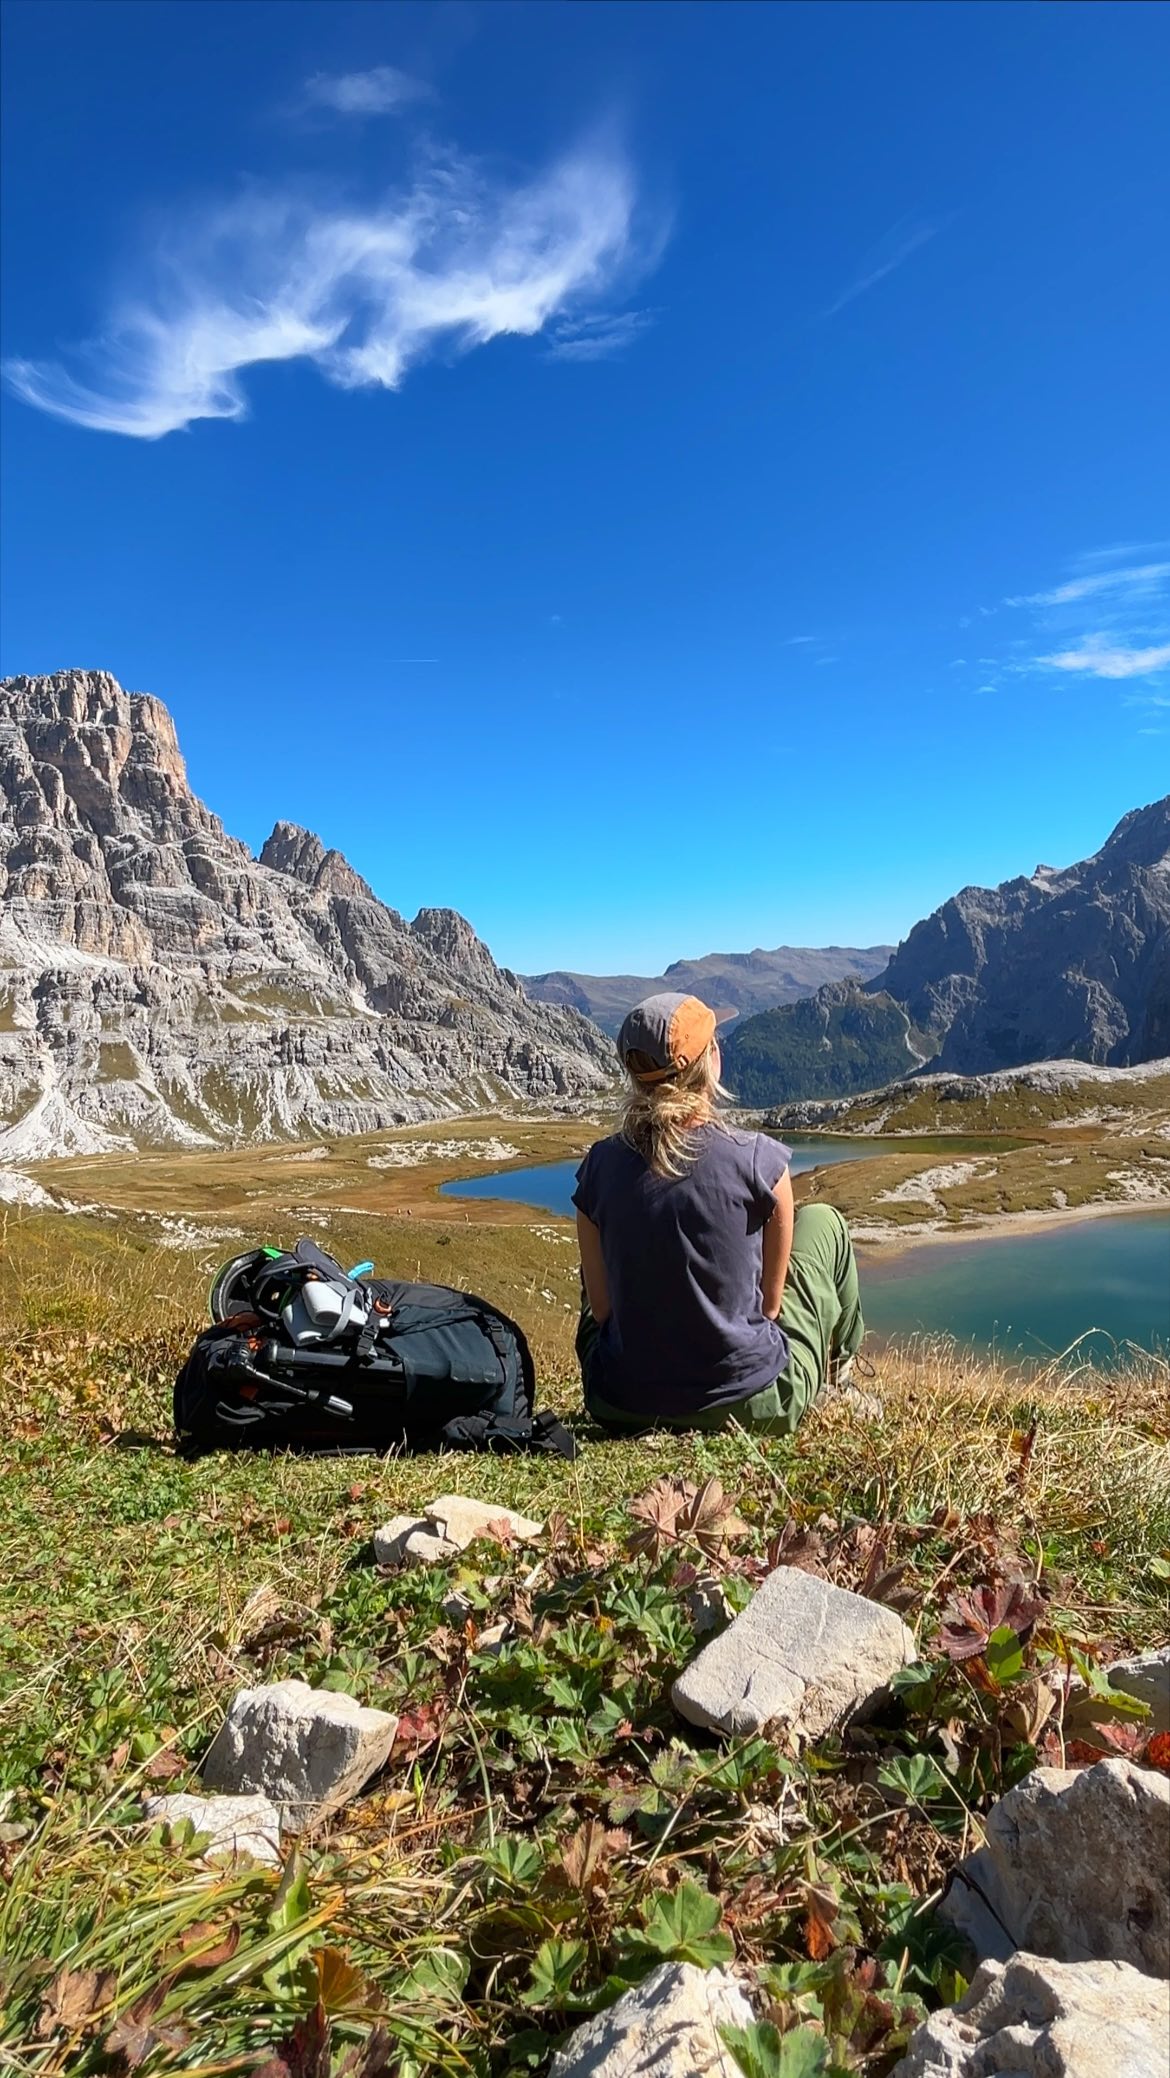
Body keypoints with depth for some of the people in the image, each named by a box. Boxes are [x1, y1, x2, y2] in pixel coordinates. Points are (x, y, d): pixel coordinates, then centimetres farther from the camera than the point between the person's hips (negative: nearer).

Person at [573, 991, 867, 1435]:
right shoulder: (758, 1158, -16)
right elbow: (771, 1301, -4)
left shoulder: (601, 1164, -8)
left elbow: (600, 1306, 1)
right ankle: (837, 1368, 44)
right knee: (822, 1221, 20)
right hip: (751, 1406, -2)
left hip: (624, 1409, 3)